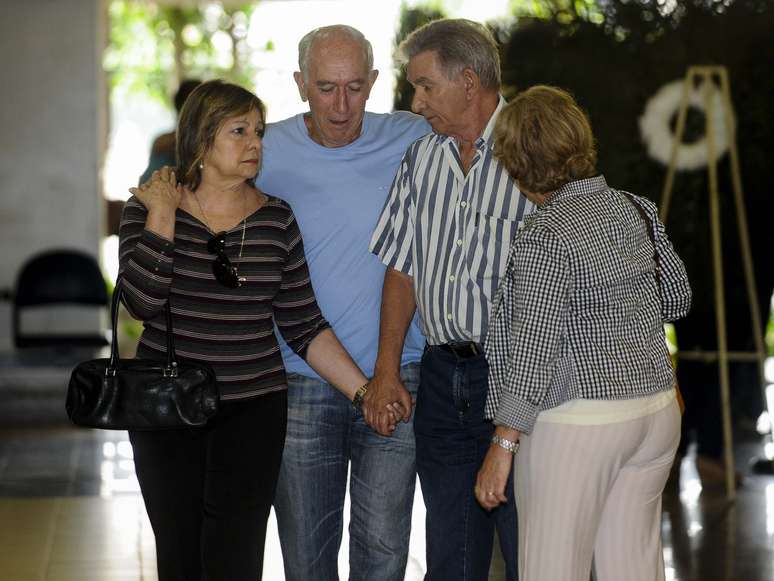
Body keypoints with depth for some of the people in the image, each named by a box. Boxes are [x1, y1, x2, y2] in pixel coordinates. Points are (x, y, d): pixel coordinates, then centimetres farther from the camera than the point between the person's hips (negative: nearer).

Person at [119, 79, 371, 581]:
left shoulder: (276, 219, 2)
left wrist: (364, 390, -5)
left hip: (253, 412, 0)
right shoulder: (149, 209, -2)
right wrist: (162, 214, -15)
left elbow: (303, 325, 2)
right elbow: (142, 301, -17)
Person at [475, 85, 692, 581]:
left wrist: (502, 446, -13)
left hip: (577, 423, -7)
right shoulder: (637, 211, 4)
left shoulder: (547, 237, -16)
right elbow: (678, 299, 18)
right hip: (656, 410, 7)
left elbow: (532, 354, -18)